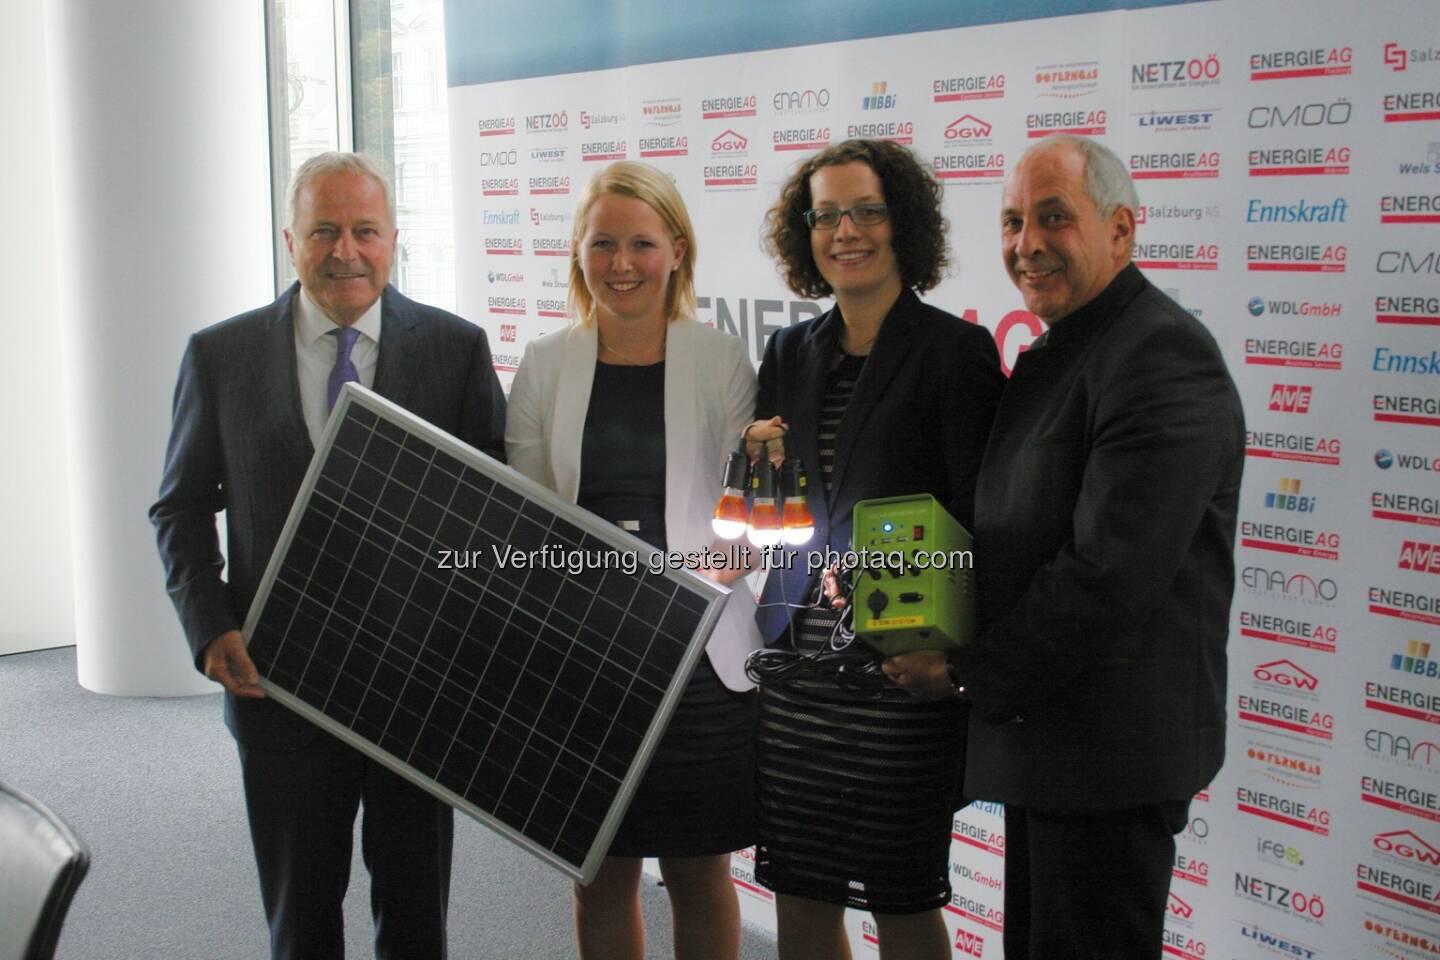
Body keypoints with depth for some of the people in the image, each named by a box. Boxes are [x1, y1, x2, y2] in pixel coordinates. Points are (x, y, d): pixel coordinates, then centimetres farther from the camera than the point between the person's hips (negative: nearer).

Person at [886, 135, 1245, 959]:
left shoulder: (1162, 355, -18)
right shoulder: (1055, 356, 15)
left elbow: (1111, 575, -25)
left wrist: (969, 674, -15)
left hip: (1113, 749, -10)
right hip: (1044, 736, 10)